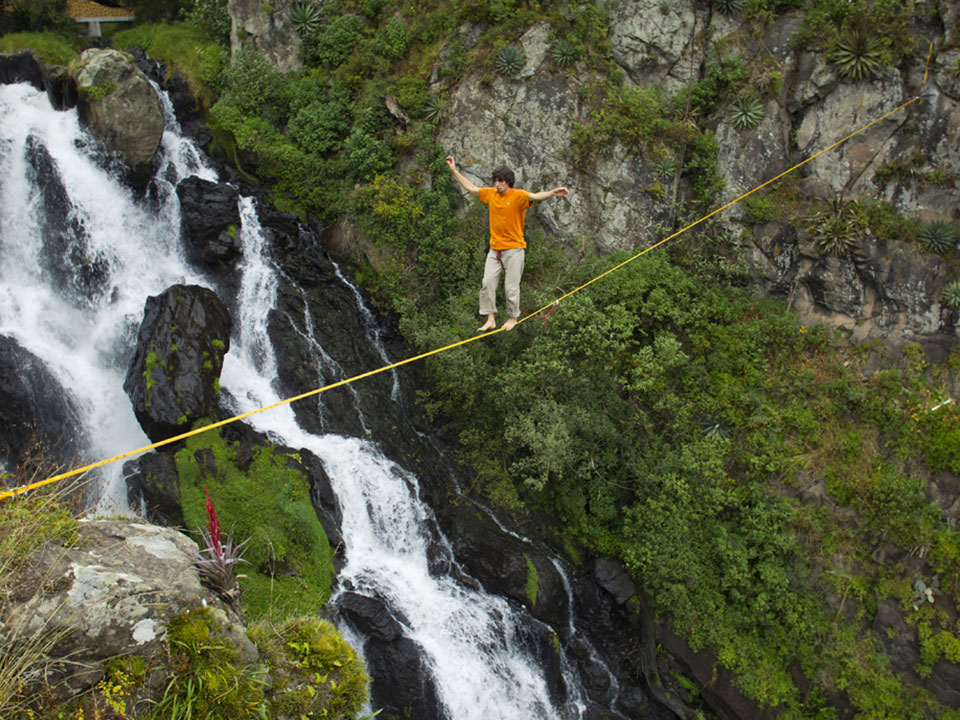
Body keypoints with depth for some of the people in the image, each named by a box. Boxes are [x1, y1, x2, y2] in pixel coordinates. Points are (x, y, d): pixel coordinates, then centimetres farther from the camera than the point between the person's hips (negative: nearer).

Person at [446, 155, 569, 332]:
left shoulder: (518, 195, -12)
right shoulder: (490, 193, 5)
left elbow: (535, 196, -30)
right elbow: (470, 187, 17)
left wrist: (553, 193, -49)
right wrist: (454, 170, 20)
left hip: (514, 249, -5)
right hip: (495, 249, 5)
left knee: (511, 287, 0)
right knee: (487, 282, 0)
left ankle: (513, 318, 19)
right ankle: (490, 319, 7)